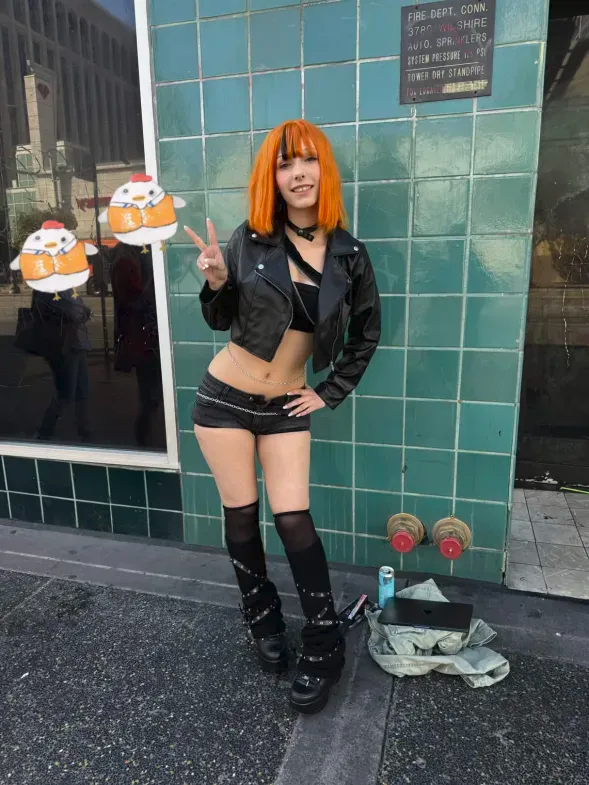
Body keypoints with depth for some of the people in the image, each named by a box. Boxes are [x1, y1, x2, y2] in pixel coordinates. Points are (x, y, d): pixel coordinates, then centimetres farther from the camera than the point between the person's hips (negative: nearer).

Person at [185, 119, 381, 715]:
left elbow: (366, 334, 9)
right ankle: (263, 619, 33)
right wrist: (217, 283, -20)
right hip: (224, 398, 0)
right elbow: (221, 321, 0)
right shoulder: (250, 239, -7)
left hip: (286, 407, 0)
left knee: (293, 518, -2)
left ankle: (324, 645, 16)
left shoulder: (348, 255, -3)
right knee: (240, 513, 9)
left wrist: (330, 393, 5)